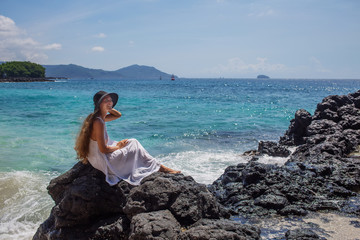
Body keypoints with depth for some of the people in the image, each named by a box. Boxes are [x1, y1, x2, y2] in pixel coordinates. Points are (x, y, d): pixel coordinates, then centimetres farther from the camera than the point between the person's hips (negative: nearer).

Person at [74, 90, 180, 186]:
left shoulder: (99, 118, 3)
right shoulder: (98, 122, -26)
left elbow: (118, 115, 20)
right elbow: (103, 149, -26)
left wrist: (109, 108, 2)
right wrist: (118, 147, -8)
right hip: (101, 161, -10)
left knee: (132, 142, 13)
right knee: (134, 148, 0)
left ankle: (160, 167, 16)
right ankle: (161, 168, 13)